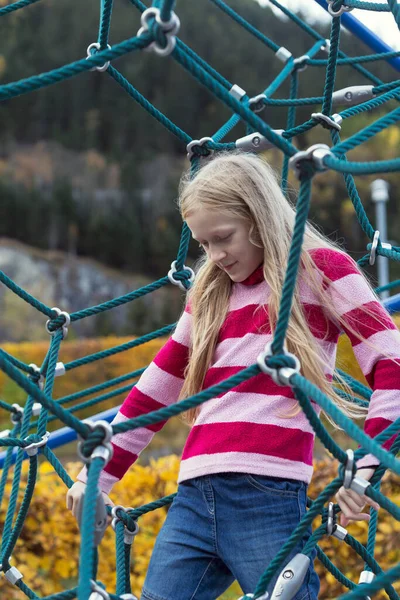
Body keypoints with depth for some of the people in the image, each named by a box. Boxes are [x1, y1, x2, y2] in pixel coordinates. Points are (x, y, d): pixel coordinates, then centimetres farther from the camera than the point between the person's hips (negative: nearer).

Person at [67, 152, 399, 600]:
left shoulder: (319, 268, 5)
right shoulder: (209, 293, 21)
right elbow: (155, 389, 25)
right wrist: (98, 475, 23)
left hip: (269, 500, -5)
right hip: (192, 500, 6)